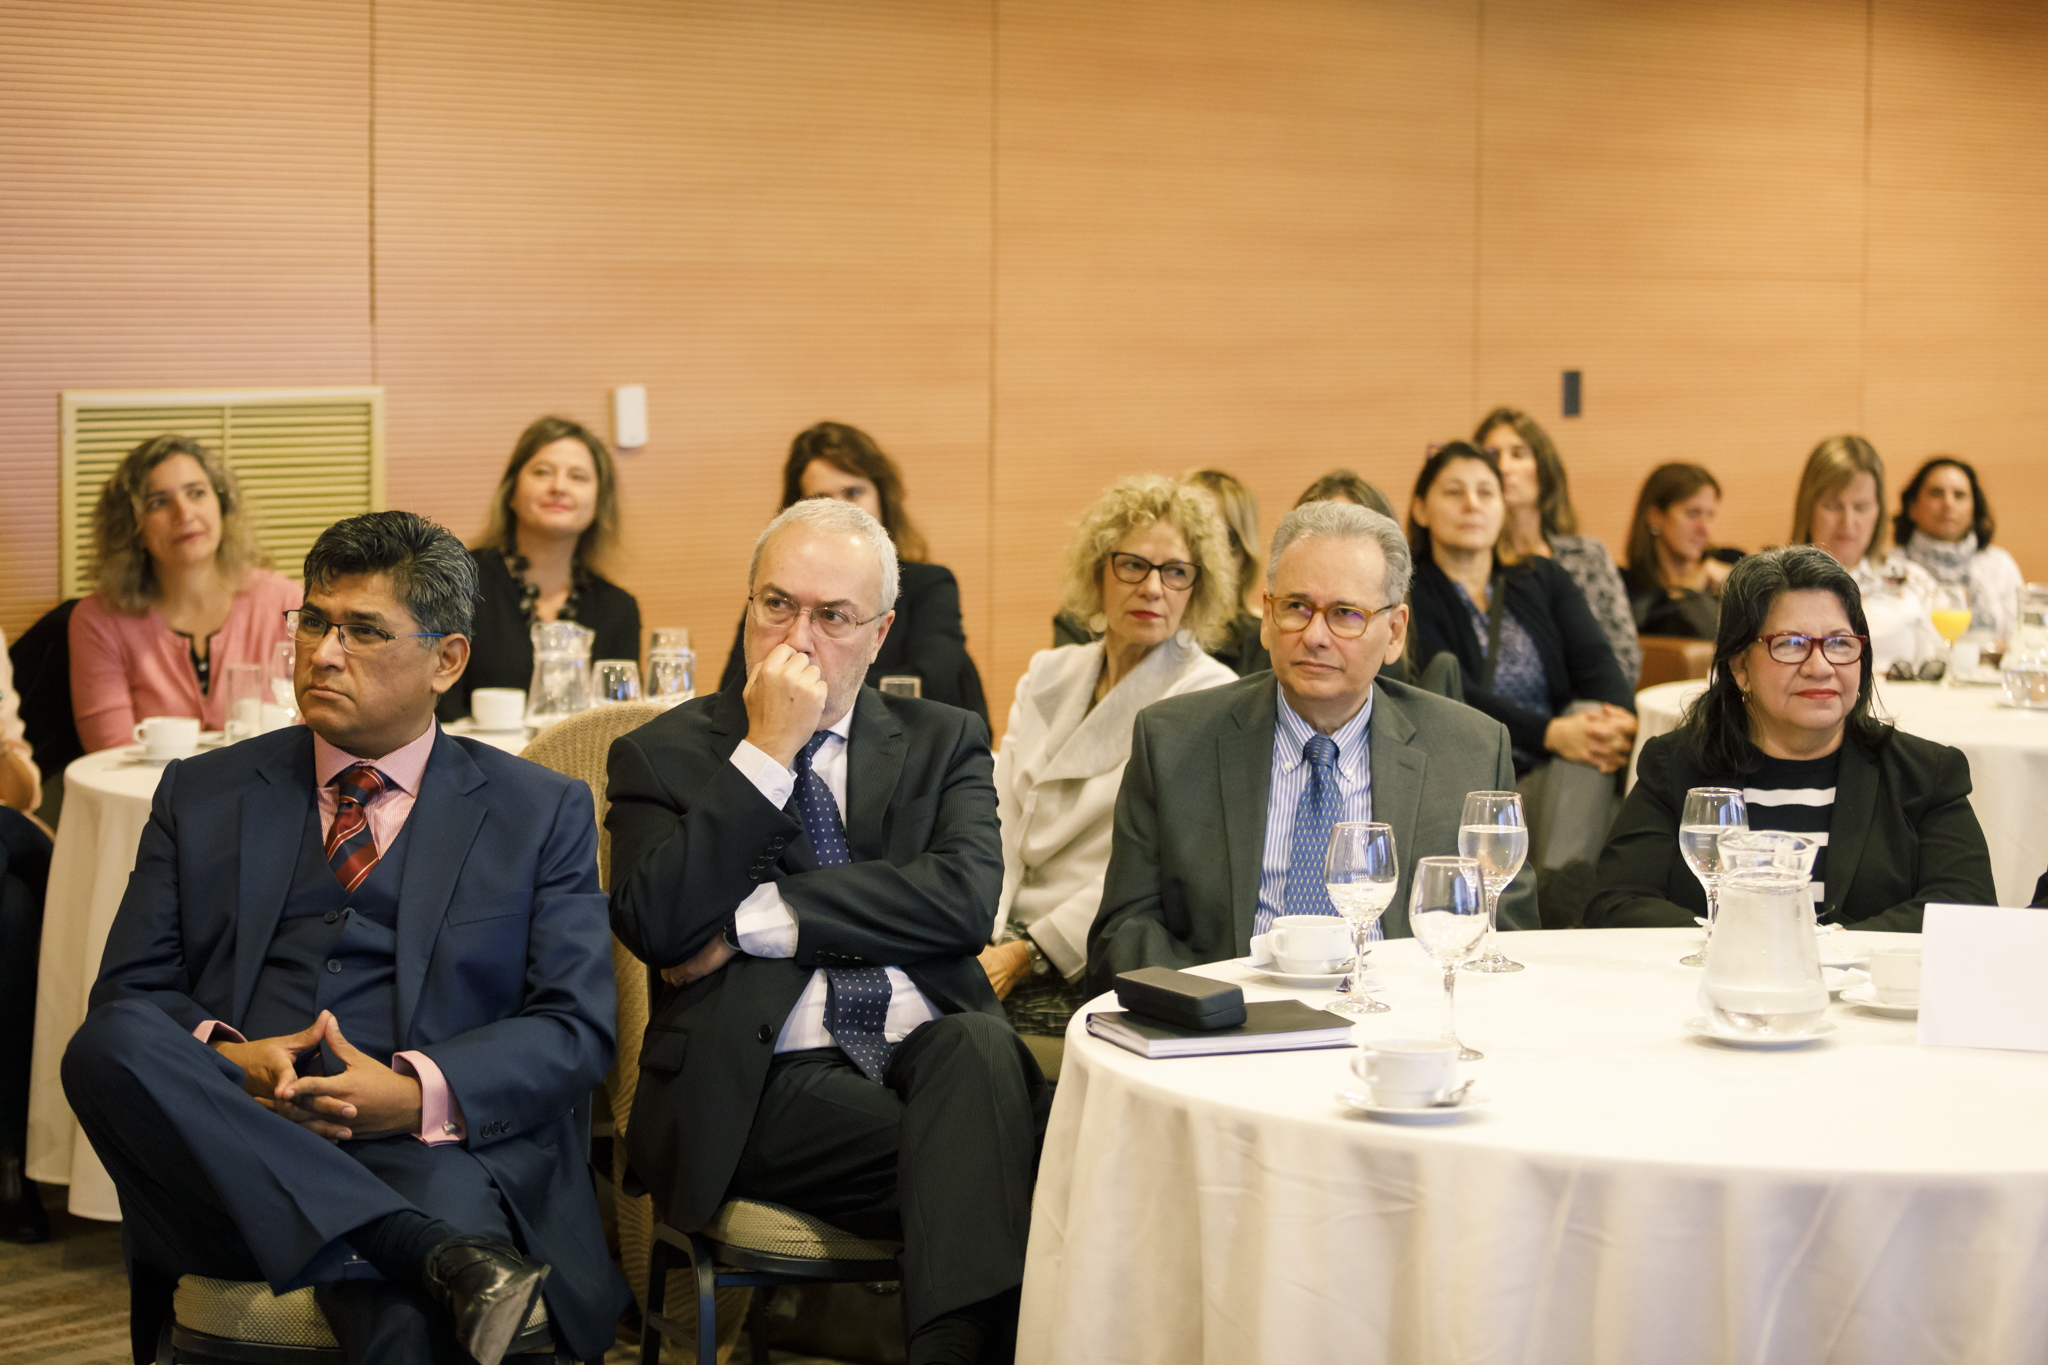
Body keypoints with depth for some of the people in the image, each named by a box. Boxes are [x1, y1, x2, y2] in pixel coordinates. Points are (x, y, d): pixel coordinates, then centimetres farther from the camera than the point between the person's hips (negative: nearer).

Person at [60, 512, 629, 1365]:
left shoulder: (540, 813, 14)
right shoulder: (203, 796, 20)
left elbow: (574, 1028, 4)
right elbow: (127, 993, 12)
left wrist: (420, 1092, -14)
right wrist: (225, 1061, -11)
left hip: (436, 1152, -5)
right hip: (227, 1149, 5)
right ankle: (435, 1254, -37)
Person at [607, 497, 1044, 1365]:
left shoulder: (944, 741, 17)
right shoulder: (662, 755, 13)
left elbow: (966, 901, -4)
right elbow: (654, 924, -6)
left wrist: (753, 920, -9)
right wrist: (766, 752, -6)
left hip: (938, 1053, 3)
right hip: (766, 1082, -3)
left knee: (980, 1044, -35)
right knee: (978, 1166, -32)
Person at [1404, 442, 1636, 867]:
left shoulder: (1544, 579, 20)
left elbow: (1594, 659, 3)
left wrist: (1621, 716, -23)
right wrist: (1550, 733, -28)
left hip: (1565, 776, 4)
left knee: (1590, 713, -29)